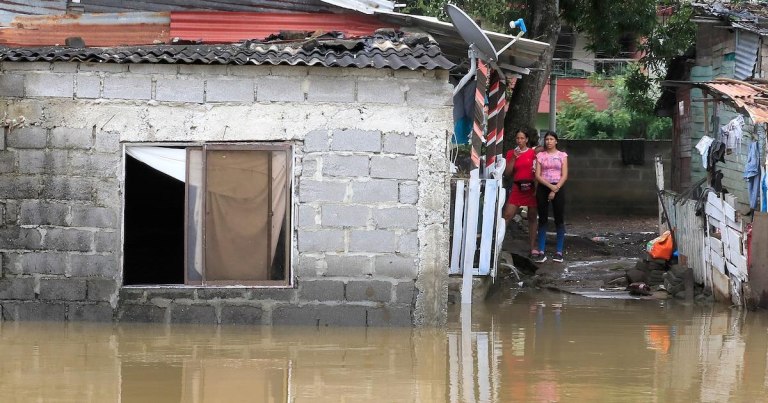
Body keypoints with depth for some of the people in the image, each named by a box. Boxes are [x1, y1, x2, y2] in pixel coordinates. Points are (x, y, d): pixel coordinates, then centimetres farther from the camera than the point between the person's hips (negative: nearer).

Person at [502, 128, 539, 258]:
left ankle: (533, 248, 8)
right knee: (507, 215, -8)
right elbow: (507, 173, 3)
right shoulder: (511, 153, 8)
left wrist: (537, 188, -5)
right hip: (517, 187, 1)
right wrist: (513, 158, -7)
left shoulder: (533, 153, 3)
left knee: (532, 217, 4)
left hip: (531, 188, -1)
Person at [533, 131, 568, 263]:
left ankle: (559, 252, 1)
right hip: (543, 188, 1)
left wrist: (555, 190, -11)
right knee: (542, 220, 1)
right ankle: (541, 252, 0)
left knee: (559, 220, -2)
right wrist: (550, 186, -13)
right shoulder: (540, 155, 7)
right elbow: (537, 175, 0)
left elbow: (564, 175, -1)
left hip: (558, 188, -1)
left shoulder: (562, 155, 5)